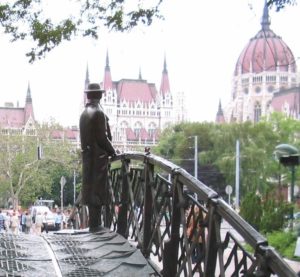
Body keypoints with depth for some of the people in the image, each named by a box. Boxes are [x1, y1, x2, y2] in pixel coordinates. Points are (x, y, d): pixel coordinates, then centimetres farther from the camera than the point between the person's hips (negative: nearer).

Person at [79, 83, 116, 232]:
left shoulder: (84, 113, 11)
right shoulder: (98, 113, -14)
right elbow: (102, 137, -17)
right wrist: (112, 151, -2)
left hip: (87, 155, 8)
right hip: (98, 156, -8)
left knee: (90, 189, 12)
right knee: (97, 190, -5)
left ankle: (93, 222, 19)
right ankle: (94, 224, -4)